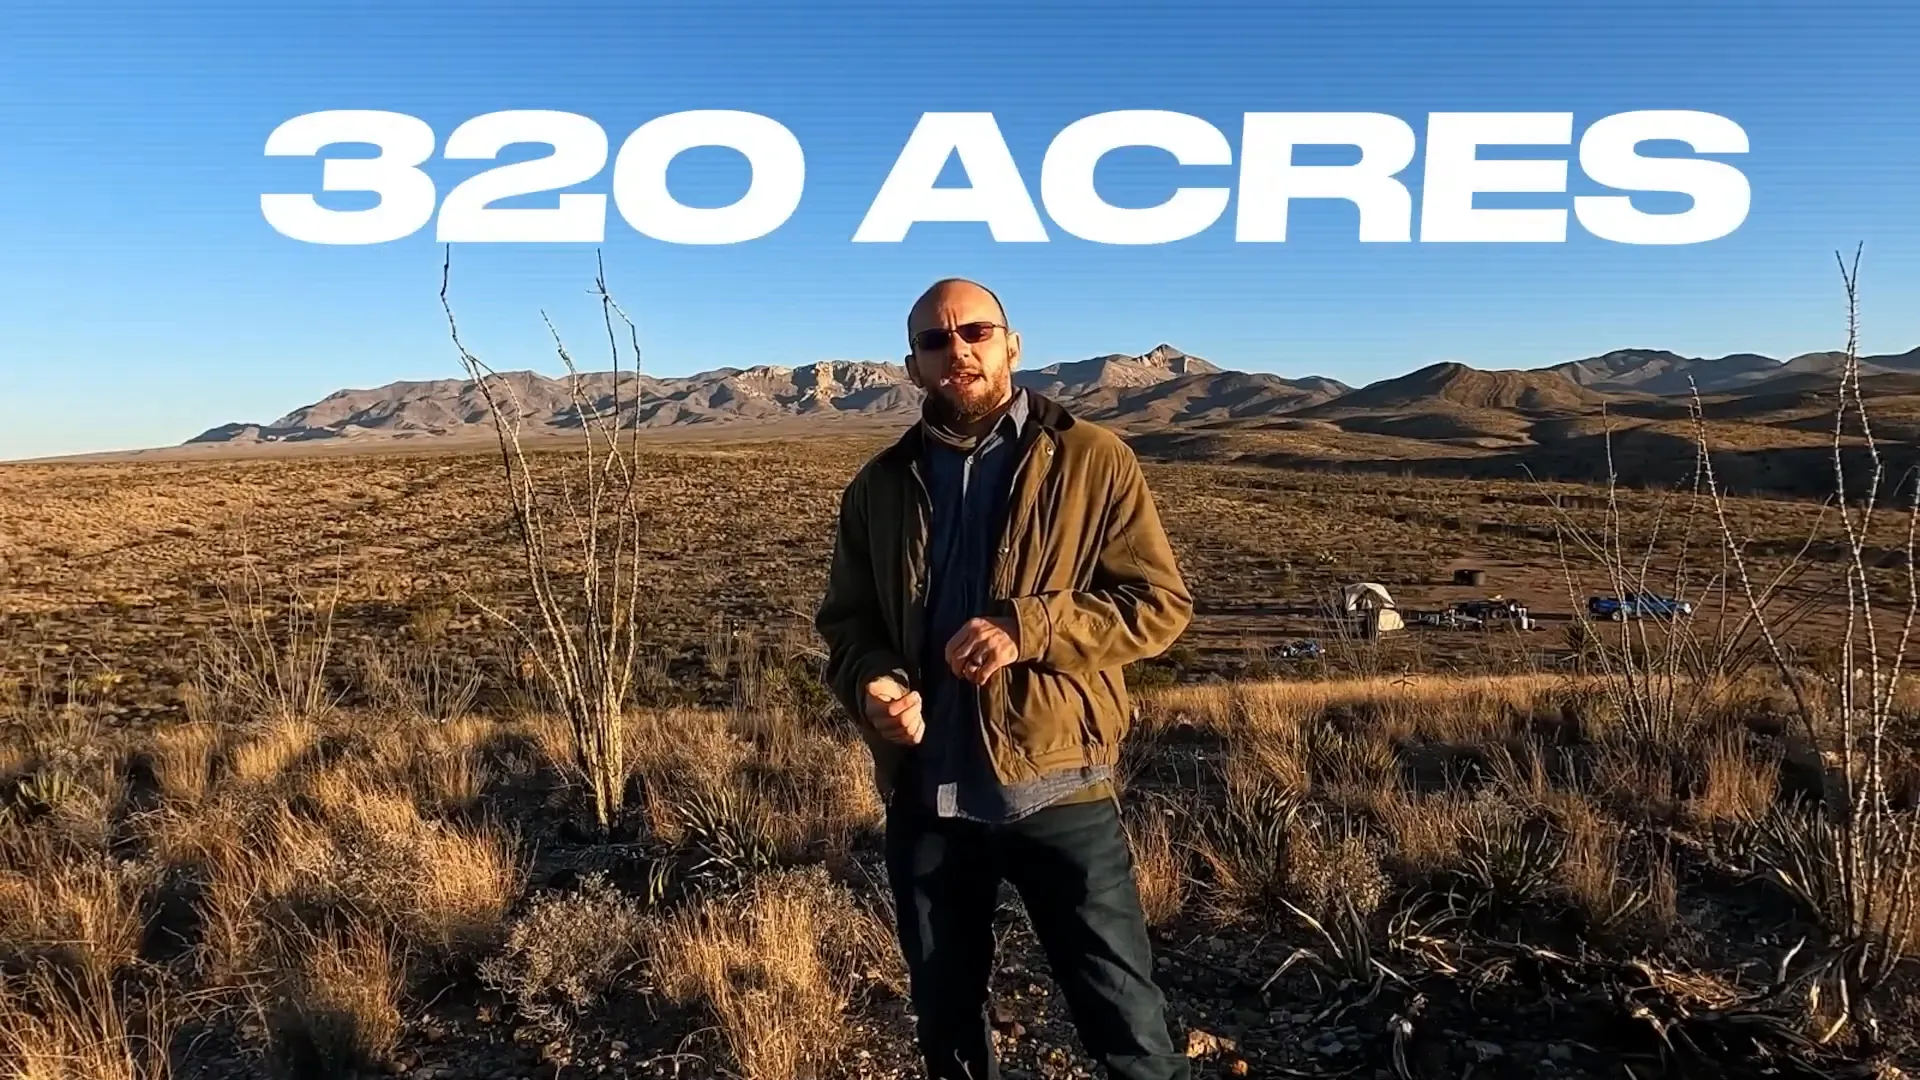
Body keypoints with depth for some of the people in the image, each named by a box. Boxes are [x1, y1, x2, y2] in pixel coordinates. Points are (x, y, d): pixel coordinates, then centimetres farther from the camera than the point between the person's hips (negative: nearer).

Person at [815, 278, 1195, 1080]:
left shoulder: (1092, 461, -3)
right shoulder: (878, 488, 7)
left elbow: (1161, 604, -7)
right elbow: (845, 622, 11)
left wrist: (1028, 628, -20)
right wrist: (873, 684, -12)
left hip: (1057, 790, -3)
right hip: (924, 796, 4)